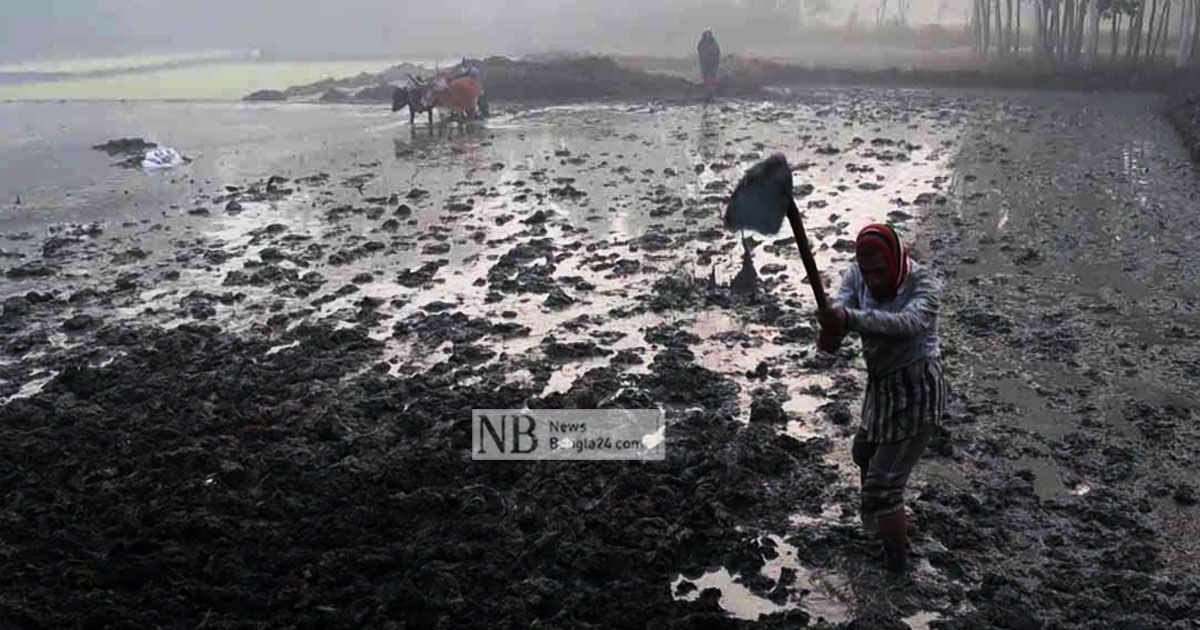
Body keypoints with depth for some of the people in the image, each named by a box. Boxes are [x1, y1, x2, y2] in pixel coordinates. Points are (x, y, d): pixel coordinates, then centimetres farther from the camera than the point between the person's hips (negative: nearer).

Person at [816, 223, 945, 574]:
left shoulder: (924, 283, -21)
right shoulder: (858, 277, -4)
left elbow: (910, 322, -41)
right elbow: (839, 308, -22)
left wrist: (850, 318, -55)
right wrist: (832, 331, -47)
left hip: (917, 391, -7)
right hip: (882, 387, 8)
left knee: (882, 484, -7)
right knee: (864, 453, 30)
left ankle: (898, 558, 16)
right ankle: (879, 517, 58)